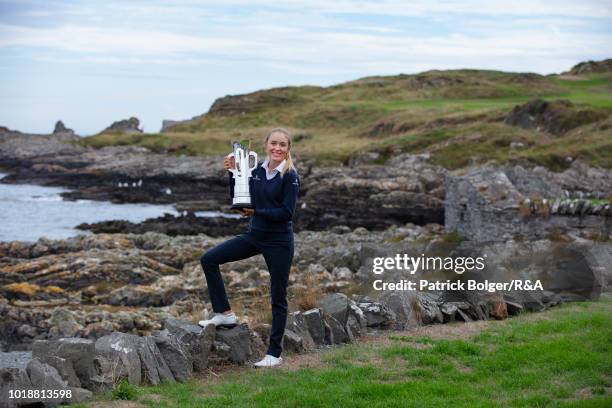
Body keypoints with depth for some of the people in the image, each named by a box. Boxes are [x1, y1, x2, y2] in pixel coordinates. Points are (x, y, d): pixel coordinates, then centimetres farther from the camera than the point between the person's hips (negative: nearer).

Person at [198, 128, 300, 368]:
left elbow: (286, 212, -17)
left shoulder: (290, 176, -11)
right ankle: (224, 314, 5)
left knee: (278, 298, 3)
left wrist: (256, 212, -19)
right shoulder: (257, 171, 6)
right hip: (254, 235, 6)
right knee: (209, 259, -3)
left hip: (279, 241, -6)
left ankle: (274, 354, 12)